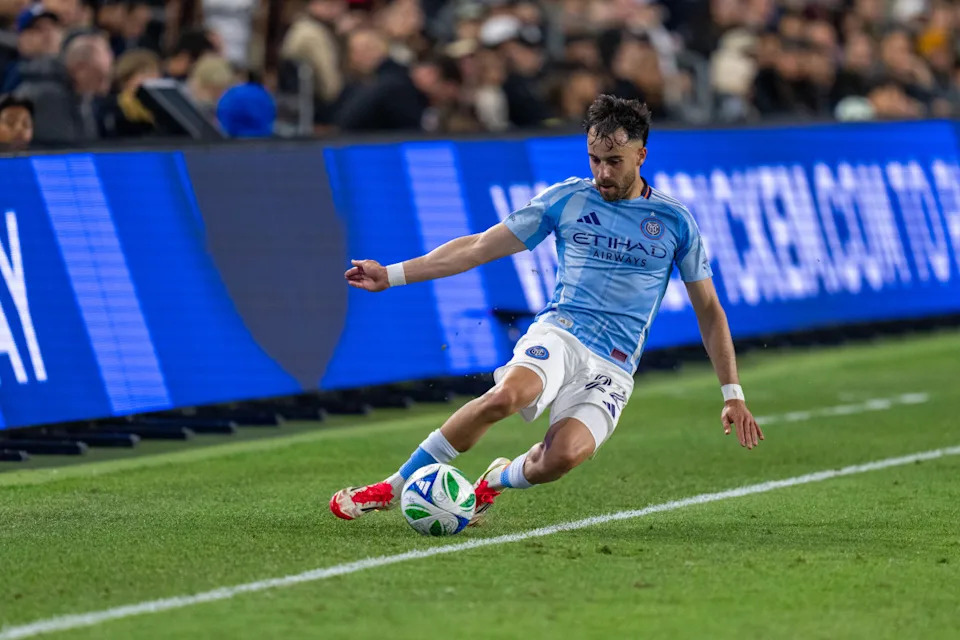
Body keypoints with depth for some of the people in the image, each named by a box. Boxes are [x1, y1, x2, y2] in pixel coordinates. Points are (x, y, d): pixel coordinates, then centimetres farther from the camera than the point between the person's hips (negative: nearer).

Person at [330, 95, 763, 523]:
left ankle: (496, 481, 4)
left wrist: (732, 395, 10)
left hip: (612, 369, 0)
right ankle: (392, 488, -23)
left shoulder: (674, 222, 8)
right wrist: (392, 275, 5)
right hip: (559, 334, 0)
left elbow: (709, 312, 15)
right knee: (505, 395, -36)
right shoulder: (567, 199, 8)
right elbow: (479, 247, 10)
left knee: (564, 456, -31)